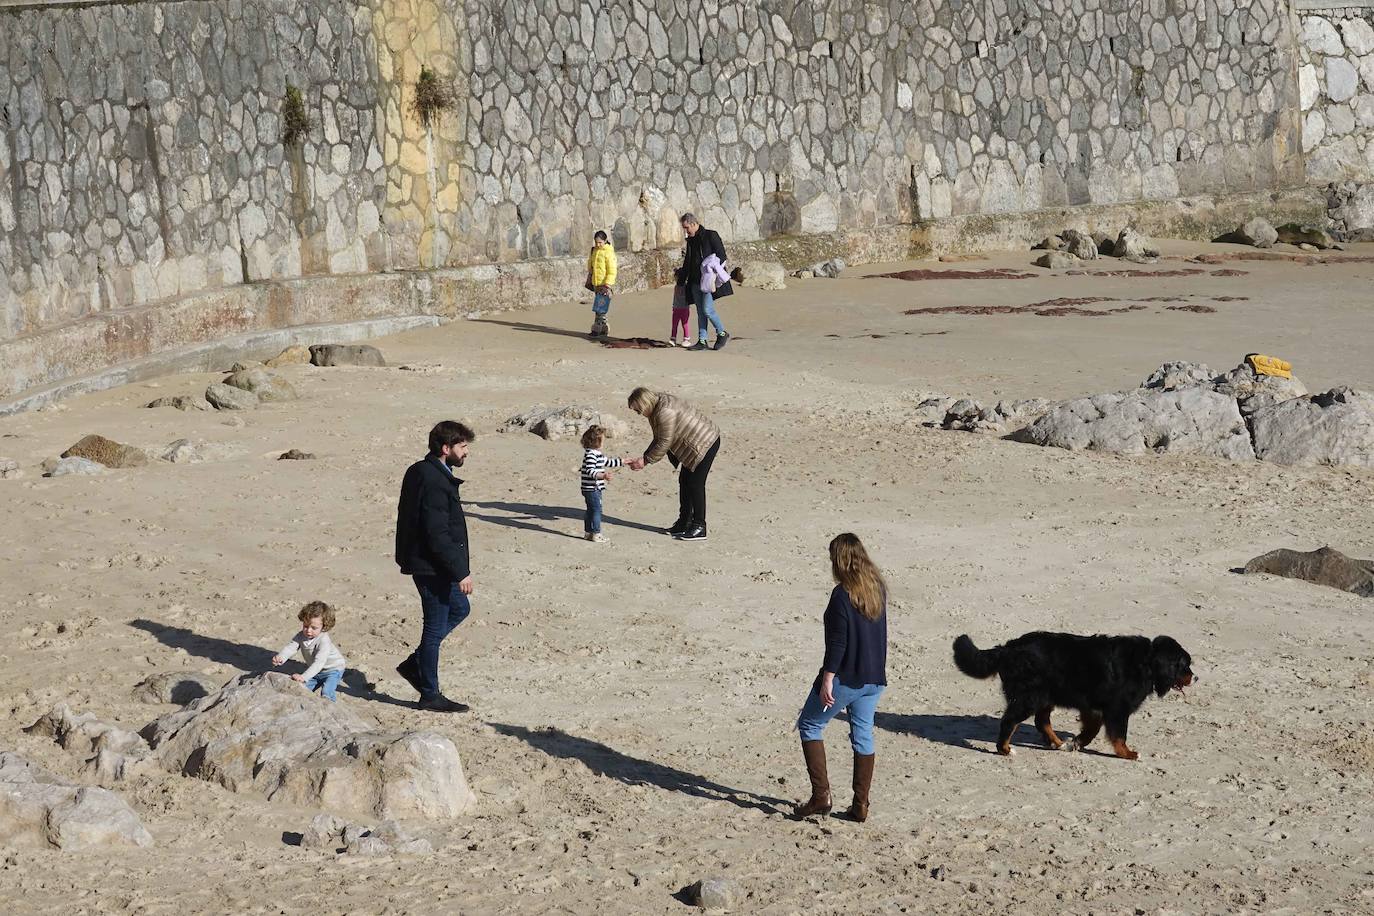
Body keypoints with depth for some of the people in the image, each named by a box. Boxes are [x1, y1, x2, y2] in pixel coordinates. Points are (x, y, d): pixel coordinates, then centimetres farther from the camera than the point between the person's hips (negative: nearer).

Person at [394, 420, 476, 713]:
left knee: (459, 609, 24)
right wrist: (461, 572, -21)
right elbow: (438, 535, -26)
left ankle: (415, 663, 26)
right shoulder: (434, 482, -24)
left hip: (431, 565, 11)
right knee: (435, 628, 1)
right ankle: (430, 695, 12)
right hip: (433, 568, -11)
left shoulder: (421, 472, 9)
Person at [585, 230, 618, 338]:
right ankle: (604, 329, 18)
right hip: (596, 284, 8)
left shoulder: (609, 253, -13)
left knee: (599, 309, -8)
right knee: (600, 309, 11)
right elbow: (591, 265, 22)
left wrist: (607, 285, -19)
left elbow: (612, 271, -15)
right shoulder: (594, 250, 10)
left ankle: (596, 330, -6)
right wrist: (589, 279, 22)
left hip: (604, 285, -8)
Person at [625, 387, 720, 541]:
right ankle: (684, 523, 20)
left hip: (706, 442, -11)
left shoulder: (665, 412, -28)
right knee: (684, 481, 13)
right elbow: (658, 440, 10)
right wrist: (643, 458, 0)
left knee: (696, 483, -9)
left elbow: (664, 443, -24)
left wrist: (645, 461, -15)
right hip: (693, 445, 11)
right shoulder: (656, 408, 4)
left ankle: (699, 528, -4)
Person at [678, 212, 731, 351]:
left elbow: (721, 256, -9)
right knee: (700, 312, 6)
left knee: (707, 309, -14)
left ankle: (722, 334, 3)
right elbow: (687, 262, 24)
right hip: (695, 281, 7)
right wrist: (682, 280, 21)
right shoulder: (690, 240, 16)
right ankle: (702, 341, 7)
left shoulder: (711, 235, -6)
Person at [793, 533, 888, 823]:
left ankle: (821, 795, 1)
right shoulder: (878, 589, 5)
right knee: (863, 736, 13)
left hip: (846, 677, -7)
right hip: (874, 678, 7)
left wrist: (827, 680, -17)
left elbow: (837, 642, -20)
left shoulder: (842, 595, -18)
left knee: (809, 725, 8)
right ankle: (861, 805, 13)